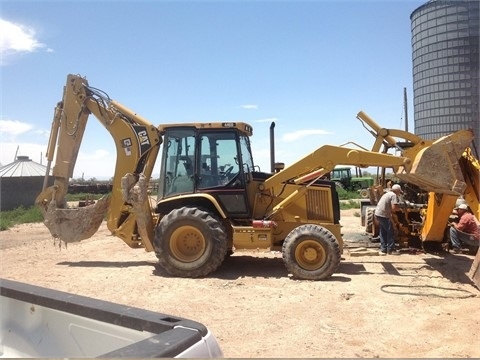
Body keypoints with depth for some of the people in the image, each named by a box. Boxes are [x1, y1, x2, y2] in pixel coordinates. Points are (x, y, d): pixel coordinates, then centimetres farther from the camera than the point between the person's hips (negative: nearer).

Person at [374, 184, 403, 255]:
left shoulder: (387, 194, 21)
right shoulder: (394, 196, -8)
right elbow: (394, 208, -18)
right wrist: (400, 209, 1)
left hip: (378, 214, 9)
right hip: (384, 216, -9)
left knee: (383, 233, 16)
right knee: (390, 233, 2)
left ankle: (383, 250, 20)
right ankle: (391, 249, 8)